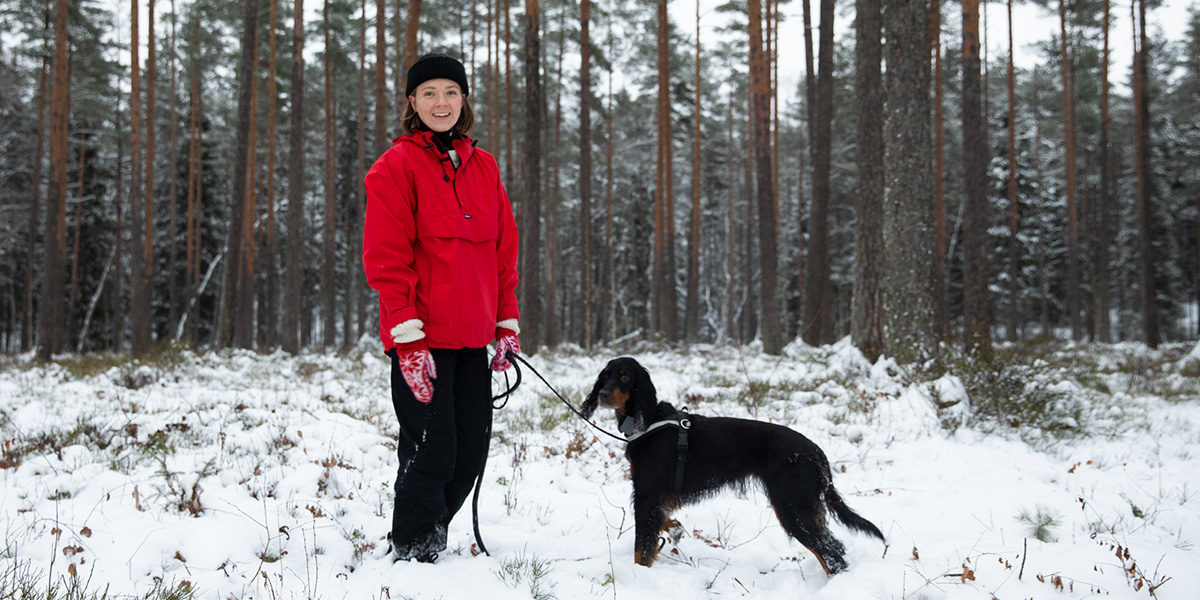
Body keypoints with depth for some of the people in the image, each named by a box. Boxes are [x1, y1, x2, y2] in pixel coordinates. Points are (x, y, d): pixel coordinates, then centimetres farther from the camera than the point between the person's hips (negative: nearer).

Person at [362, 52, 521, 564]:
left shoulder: (482, 166, 14)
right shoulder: (397, 166, -4)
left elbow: (503, 249, 16)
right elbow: (387, 257, -9)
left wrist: (508, 323, 10)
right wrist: (408, 337, -16)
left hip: (472, 338, 6)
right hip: (422, 338, -6)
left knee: (470, 453, 9)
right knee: (431, 453, -4)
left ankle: (430, 539, 28)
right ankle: (409, 556, 13)